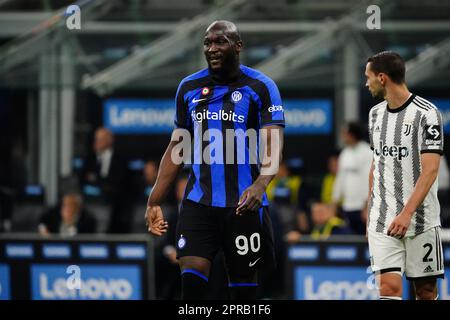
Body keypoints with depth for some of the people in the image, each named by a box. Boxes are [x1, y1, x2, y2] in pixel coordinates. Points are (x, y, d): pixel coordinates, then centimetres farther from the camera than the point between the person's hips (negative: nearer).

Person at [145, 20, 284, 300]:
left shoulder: (260, 86, -5)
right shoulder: (190, 87, 9)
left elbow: (274, 146, -14)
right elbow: (177, 147, 16)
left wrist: (260, 185, -33)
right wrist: (155, 201, 11)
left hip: (244, 203, -3)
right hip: (198, 201, 3)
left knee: (244, 282, 4)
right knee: (192, 275, -11)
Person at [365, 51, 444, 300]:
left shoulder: (427, 113, -8)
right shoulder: (376, 114, 12)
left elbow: (430, 170, -15)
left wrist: (406, 213, -23)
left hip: (420, 220, -4)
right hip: (382, 221, 4)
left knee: (426, 289, 2)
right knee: (389, 287, -10)